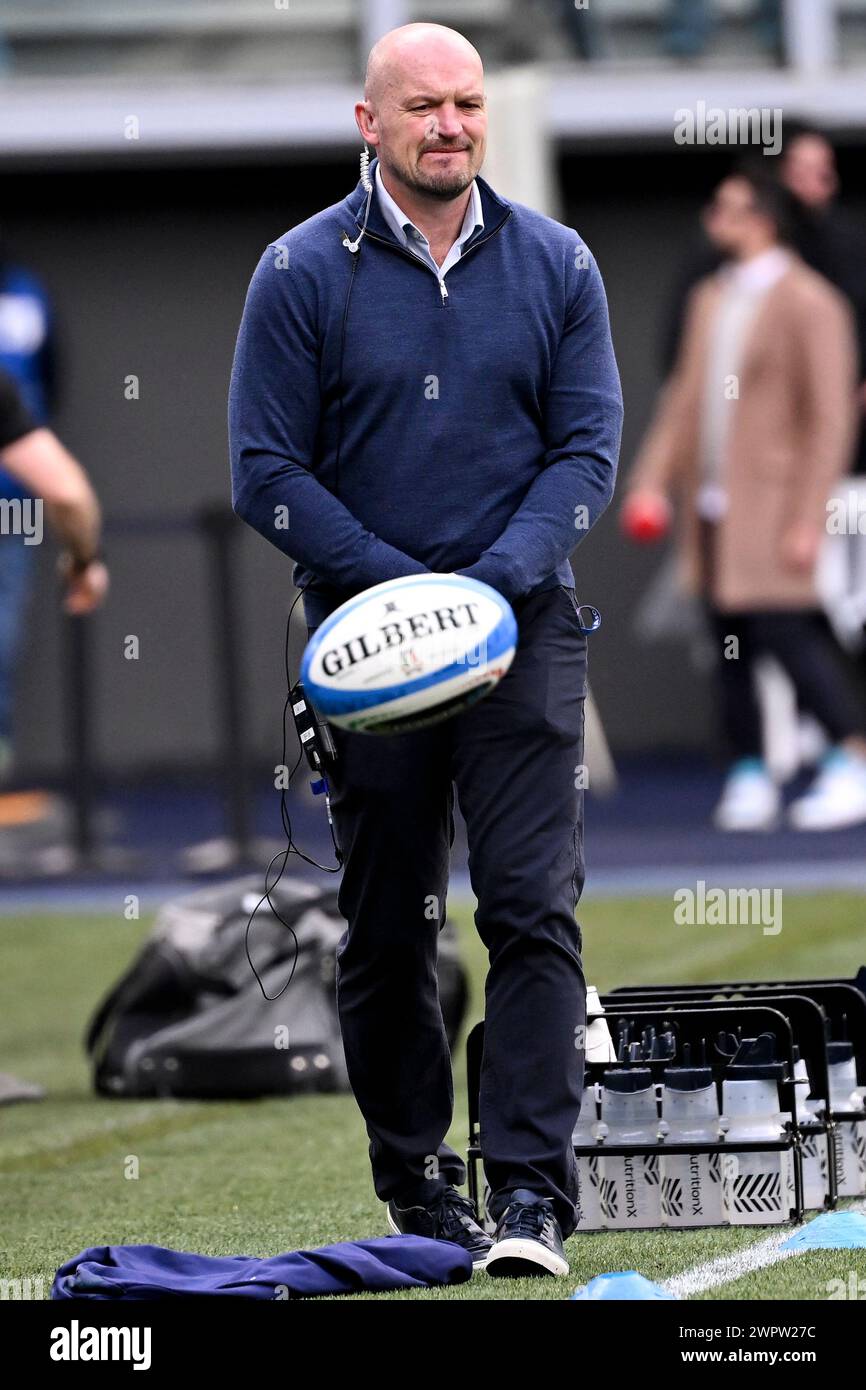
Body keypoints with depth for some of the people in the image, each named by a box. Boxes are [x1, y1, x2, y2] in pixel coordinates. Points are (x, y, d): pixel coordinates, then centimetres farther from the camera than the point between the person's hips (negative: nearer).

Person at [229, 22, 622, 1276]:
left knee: (533, 908, -10)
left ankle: (532, 1194, -13)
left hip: (526, 627, 0)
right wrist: (403, 586, -12)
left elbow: (587, 446, 3)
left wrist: (498, 580, -13)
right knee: (386, 928, 6)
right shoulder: (303, 273, -1)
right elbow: (268, 472, -3)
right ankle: (414, 1178, 18)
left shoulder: (555, 265, 5)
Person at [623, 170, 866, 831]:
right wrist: (652, 479, 6)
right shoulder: (710, 299, 15)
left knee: (785, 633, -12)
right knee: (731, 647, 6)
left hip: (772, 510, -7)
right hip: (712, 507, 7)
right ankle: (750, 777, 12)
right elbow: (685, 397, 17)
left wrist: (806, 517, -16)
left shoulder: (808, 304, -9)